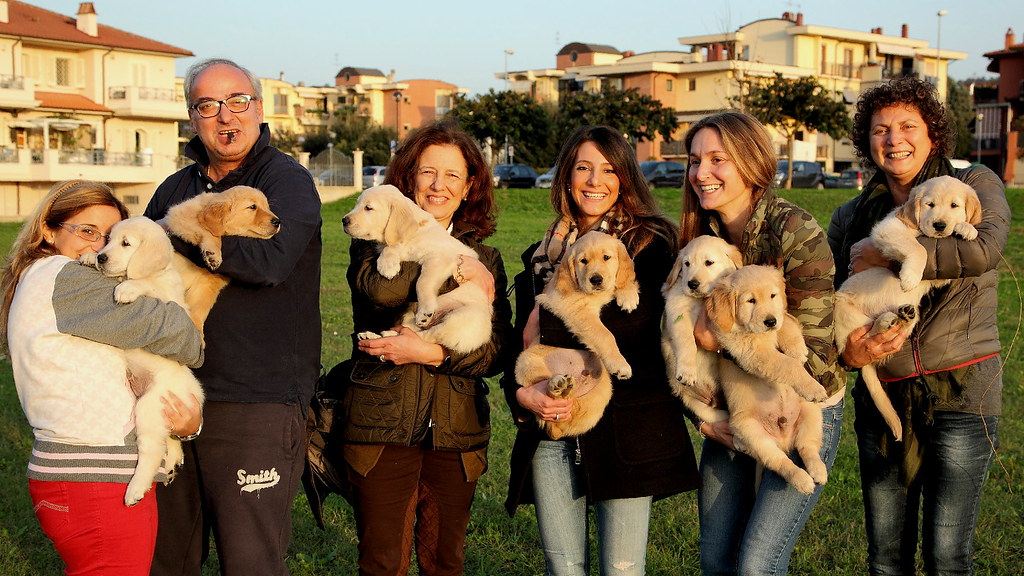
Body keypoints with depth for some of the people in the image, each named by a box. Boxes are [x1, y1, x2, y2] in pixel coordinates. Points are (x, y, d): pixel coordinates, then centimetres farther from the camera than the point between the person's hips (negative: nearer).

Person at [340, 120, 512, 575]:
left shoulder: (484, 256, 10)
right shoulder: (377, 239, 3)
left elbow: (497, 352, -1)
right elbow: (381, 287, -23)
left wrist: (433, 354, -15)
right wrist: (456, 269, -14)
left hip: (456, 434, 3)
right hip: (382, 427, -2)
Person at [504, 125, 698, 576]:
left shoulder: (650, 245, 1)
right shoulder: (541, 255, 16)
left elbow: (638, 322, -15)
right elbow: (519, 341, 16)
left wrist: (550, 324, -7)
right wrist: (521, 392, -4)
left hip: (624, 431, -4)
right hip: (550, 432, 4)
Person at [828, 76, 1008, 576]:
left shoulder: (974, 186, 1)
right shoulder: (850, 217, 11)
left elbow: (985, 248, -21)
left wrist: (884, 253, -14)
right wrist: (846, 350, -12)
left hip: (961, 390, -3)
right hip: (882, 394, 4)